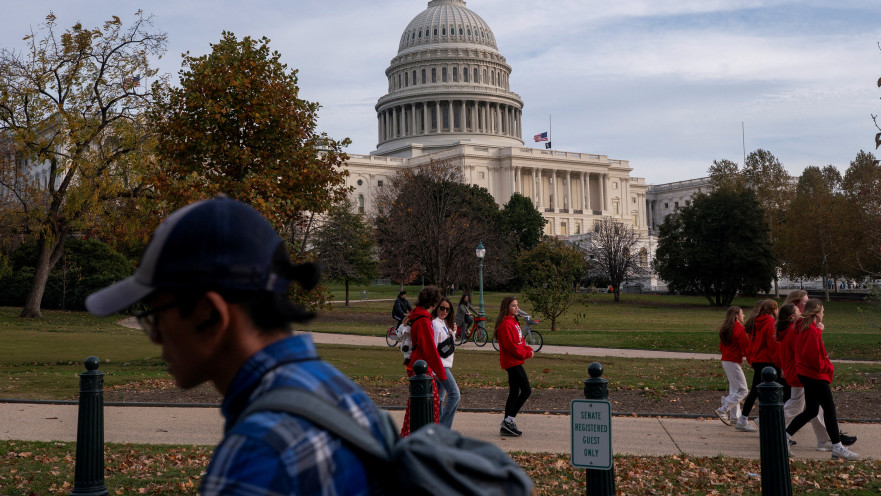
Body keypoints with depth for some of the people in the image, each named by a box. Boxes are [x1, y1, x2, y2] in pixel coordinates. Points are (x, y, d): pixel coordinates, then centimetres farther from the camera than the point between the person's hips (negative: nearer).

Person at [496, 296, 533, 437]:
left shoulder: (513, 321, 17)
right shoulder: (506, 323, -15)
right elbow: (510, 345, -20)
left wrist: (528, 349, 2)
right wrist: (526, 353, -11)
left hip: (515, 361, 10)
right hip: (512, 361, -10)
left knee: (514, 393, 10)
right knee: (526, 390, -10)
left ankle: (506, 427, 13)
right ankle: (509, 420, -7)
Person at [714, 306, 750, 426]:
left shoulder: (725, 328, 13)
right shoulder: (739, 328, -13)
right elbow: (745, 347, -11)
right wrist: (747, 354, 7)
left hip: (725, 361, 9)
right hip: (734, 362, -9)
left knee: (734, 389, 14)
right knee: (742, 390, -5)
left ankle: (735, 416, 14)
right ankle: (722, 410, -10)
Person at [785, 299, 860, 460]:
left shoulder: (802, 328, 12)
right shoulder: (812, 331, -18)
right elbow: (814, 356, -24)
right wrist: (827, 368, -10)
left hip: (807, 374, 10)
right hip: (815, 375, -10)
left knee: (811, 411, 14)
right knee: (829, 408, -4)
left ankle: (784, 437, 14)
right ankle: (837, 448, 0)